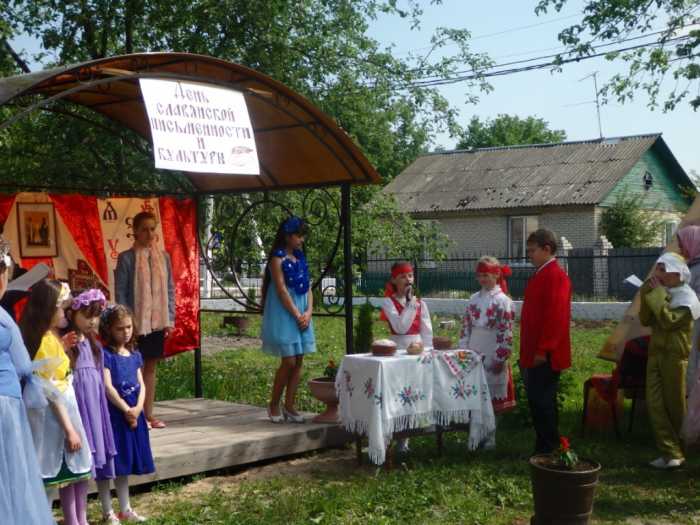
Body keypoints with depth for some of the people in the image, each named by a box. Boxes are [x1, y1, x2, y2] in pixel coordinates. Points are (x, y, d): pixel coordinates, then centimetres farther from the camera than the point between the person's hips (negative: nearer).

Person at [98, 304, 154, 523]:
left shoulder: (135, 355, 10)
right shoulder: (106, 355, -10)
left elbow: (141, 384, 7)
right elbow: (107, 387, -16)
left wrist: (137, 408, -9)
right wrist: (126, 410, -16)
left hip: (133, 414, 7)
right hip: (112, 413, -7)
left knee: (125, 462, 16)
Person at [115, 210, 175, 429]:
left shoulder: (163, 257, 5)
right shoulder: (126, 258, -6)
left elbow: (170, 290, 8)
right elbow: (120, 292, -7)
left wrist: (170, 319, 3)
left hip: (158, 321, 4)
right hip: (136, 322, -4)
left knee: (151, 367, 10)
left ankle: (149, 413, 17)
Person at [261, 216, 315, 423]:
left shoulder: (300, 258, 13)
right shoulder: (278, 258, -8)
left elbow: (307, 287, 11)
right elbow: (281, 290, -14)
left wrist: (308, 312, -3)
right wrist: (297, 315, -14)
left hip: (302, 314, 7)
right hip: (284, 315, -7)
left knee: (298, 361, 4)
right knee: (289, 361, -8)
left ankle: (289, 406, 11)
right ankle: (274, 405, 8)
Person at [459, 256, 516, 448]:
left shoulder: (503, 301, -8)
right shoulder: (474, 299, 10)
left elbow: (506, 332, -11)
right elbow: (465, 327, 13)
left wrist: (500, 359, -14)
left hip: (492, 356, -5)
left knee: (491, 398, 2)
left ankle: (489, 438, 12)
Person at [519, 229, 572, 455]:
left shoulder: (555, 276, -14)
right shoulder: (541, 275, 16)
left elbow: (556, 316, -21)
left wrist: (543, 350, -21)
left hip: (545, 355, -10)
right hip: (534, 353, 10)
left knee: (542, 402, -5)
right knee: (538, 401, 13)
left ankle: (547, 451, 2)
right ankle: (546, 447, 20)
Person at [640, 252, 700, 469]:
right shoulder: (662, 294, 11)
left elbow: (668, 321, -24)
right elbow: (645, 320, 6)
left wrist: (657, 295, -19)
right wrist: (646, 296, -5)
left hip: (675, 356, -7)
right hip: (655, 353, 7)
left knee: (674, 405, 3)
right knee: (654, 403, -4)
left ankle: (676, 452, 17)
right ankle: (671, 452, -4)